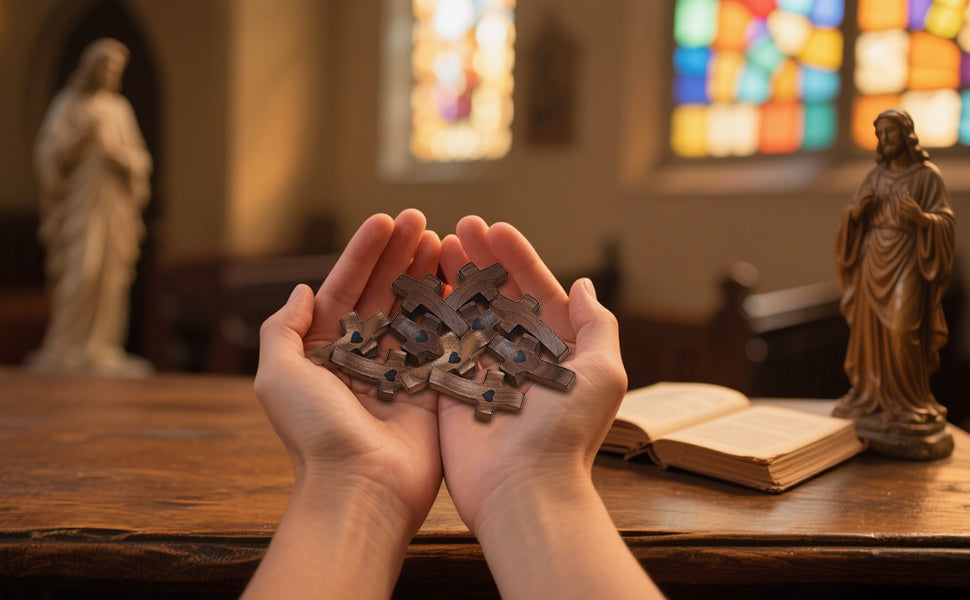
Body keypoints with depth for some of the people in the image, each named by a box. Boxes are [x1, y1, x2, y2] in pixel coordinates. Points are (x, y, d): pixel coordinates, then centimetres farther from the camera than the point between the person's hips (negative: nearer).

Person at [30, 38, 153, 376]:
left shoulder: (120, 108, 15)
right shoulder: (68, 104, 3)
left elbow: (139, 157, 13)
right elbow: (49, 153, -4)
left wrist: (123, 159, -7)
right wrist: (82, 134, -18)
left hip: (115, 206, 4)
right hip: (80, 205, -4)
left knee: (112, 275, 1)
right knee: (81, 272, -13)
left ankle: (102, 348, 6)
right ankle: (67, 349, -4)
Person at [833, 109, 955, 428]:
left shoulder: (928, 175, -3)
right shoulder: (875, 175, 10)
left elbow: (947, 221, -7)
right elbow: (852, 219, 9)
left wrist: (922, 219, -27)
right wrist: (856, 211, -13)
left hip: (906, 263, -5)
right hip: (873, 261, 5)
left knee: (901, 332, -10)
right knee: (869, 328, 3)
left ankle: (908, 401, 2)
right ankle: (871, 395, 13)